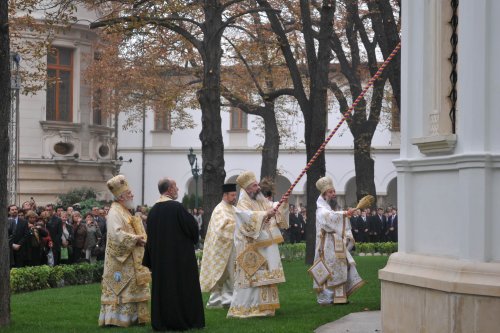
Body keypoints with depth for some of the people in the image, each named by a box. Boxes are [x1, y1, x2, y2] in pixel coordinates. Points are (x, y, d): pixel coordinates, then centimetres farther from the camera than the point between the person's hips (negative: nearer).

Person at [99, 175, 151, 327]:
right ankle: (116, 318, -6)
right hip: (121, 260, -10)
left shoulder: (125, 212, 17)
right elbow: (116, 234, -26)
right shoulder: (114, 213, -14)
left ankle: (132, 317, 13)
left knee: (132, 289, 10)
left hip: (131, 260, 10)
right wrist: (135, 239, -20)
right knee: (120, 288, -9)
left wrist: (140, 239, 3)